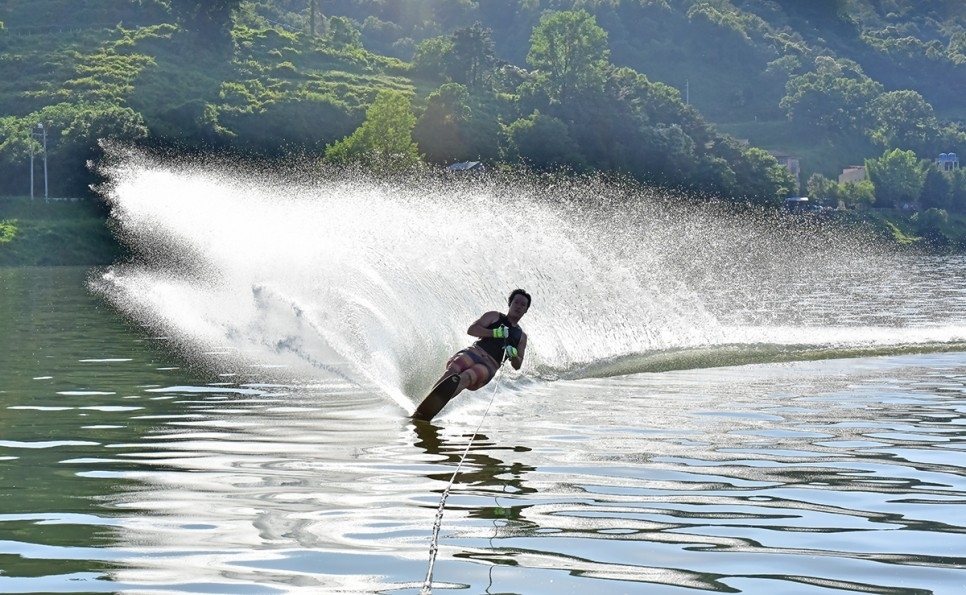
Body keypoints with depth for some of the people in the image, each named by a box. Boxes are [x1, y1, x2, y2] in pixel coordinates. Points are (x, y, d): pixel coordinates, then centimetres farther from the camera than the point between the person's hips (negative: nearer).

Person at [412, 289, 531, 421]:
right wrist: (495, 333, -6)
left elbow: (517, 366, 18)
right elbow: (471, 330, 6)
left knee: (465, 378, -32)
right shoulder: (494, 316, 21)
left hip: (489, 366, 0)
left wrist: (513, 355, -5)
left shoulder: (522, 337, 24)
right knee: (452, 370, -32)